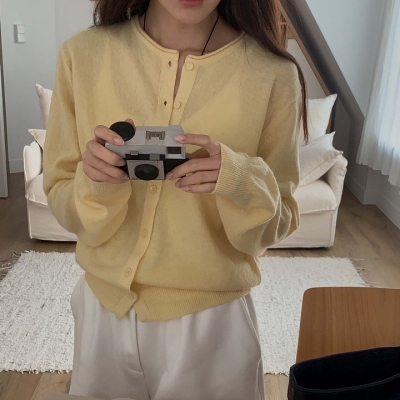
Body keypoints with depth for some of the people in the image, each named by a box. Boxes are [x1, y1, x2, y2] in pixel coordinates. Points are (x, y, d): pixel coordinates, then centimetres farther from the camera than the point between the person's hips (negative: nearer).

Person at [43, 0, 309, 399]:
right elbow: (65, 209, -3)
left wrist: (242, 183, -26)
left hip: (213, 319, -1)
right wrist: (96, 182, -24)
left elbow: (274, 225, -5)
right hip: (104, 309, 2)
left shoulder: (274, 74, -15)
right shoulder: (83, 55, -10)